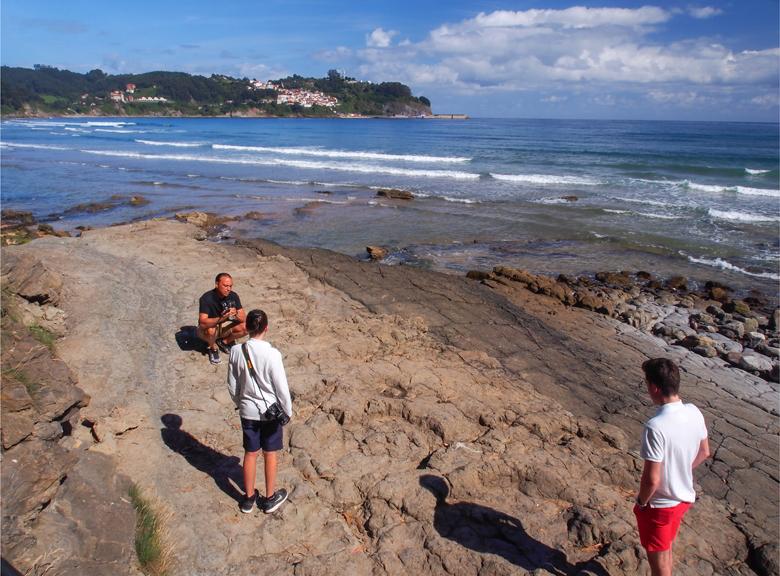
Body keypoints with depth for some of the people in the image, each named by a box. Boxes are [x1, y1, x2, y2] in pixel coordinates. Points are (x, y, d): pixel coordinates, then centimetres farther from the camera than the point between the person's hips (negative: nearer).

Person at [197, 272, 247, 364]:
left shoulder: (233, 296, -15)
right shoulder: (206, 298, -27)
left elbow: (243, 318, -14)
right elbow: (203, 323, -36)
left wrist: (236, 314, -37)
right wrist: (221, 318, -51)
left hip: (224, 326, 4)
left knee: (246, 327, -20)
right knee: (210, 330, -39)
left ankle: (224, 342, 6)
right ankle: (213, 347, -4)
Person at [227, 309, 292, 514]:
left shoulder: (236, 351, -12)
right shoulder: (272, 354, -24)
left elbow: (232, 385, -1)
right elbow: (281, 387, -16)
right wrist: (288, 411, -1)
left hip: (247, 411, 3)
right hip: (271, 411, -3)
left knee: (250, 454, 18)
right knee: (270, 454, 15)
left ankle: (249, 498, 34)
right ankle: (270, 498, 30)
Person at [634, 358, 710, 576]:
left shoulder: (655, 426, -34)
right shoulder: (694, 413, -10)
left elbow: (652, 479, -28)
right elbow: (704, 453, 6)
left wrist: (641, 502, -10)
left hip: (659, 505, -7)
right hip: (685, 498, 7)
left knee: (658, 558, 15)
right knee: (666, 550, 28)